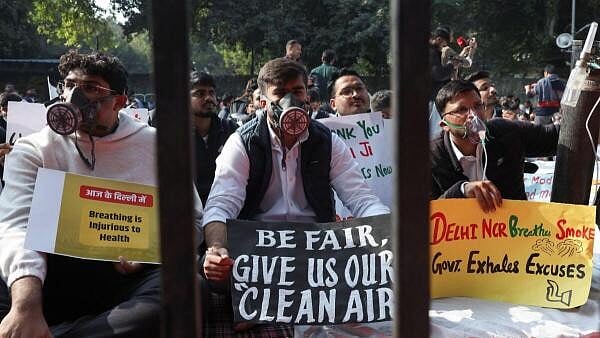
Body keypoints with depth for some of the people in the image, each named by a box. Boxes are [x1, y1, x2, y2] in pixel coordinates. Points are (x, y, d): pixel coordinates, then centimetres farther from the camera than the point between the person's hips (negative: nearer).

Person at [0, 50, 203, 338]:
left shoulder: (157, 145, 8)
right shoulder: (33, 151, 5)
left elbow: (190, 218, 11)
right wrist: (26, 303, -32)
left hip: (130, 275, 3)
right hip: (56, 275, -2)